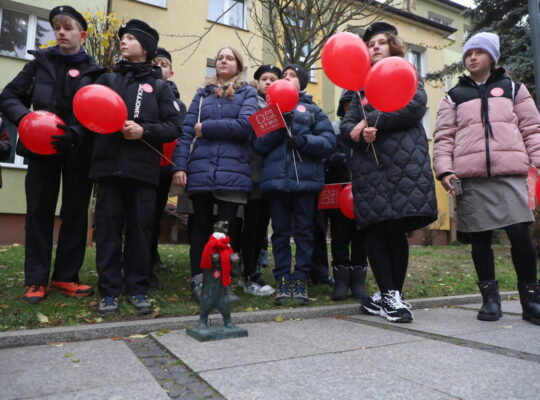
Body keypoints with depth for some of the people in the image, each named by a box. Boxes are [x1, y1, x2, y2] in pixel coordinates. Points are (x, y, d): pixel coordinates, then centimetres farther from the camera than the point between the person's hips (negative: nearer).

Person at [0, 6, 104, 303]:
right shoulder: (40, 62, 8)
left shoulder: (93, 72, 2)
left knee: (75, 214, 4)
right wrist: (26, 118, -14)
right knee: (39, 212, 3)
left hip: (78, 151, -1)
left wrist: (73, 134, -23)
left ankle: (65, 276, 17)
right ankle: (36, 280, 12)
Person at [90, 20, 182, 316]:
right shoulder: (108, 79, 18)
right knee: (108, 228, 1)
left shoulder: (160, 86, 13)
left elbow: (174, 127, 3)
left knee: (140, 228, 2)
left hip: (143, 168, -1)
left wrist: (144, 130, -12)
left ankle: (137, 288, 14)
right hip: (109, 164, 2)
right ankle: (109, 290, 11)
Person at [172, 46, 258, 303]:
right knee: (201, 225, 6)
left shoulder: (247, 93, 11)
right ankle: (198, 281, 16)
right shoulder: (202, 94, 18)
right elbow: (186, 131, 8)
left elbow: (245, 125, -9)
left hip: (232, 171, -2)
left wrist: (206, 128, -4)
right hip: (200, 170, 2)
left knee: (227, 227, 1)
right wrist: (179, 166, -4)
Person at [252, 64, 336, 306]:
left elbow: (329, 142, 1)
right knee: (280, 232, 4)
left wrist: (302, 139, -14)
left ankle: (301, 281, 11)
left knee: (304, 231, 2)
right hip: (276, 178, 1)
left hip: (305, 178, -1)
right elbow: (258, 145, 5)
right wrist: (279, 128, -9)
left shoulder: (312, 109, 14)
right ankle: (282, 281, 11)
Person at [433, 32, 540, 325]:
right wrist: (444, 170, -6)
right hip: (469, 176, 0)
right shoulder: (453, 96, 18)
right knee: (480, 238, 1)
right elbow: (444, 137, 8)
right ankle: (490, 297, 12)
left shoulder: (513, 89, 20)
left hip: (509, 172, 0)